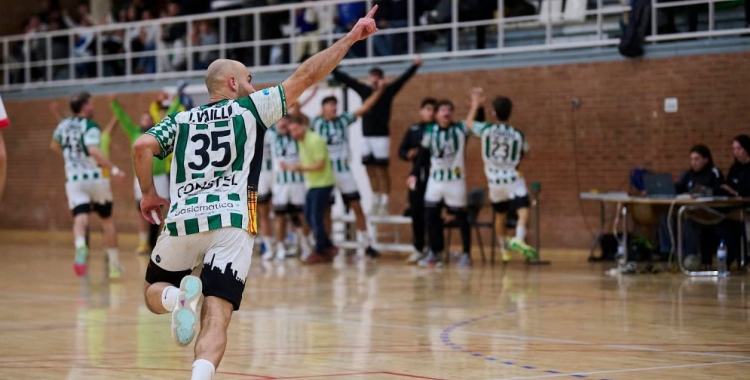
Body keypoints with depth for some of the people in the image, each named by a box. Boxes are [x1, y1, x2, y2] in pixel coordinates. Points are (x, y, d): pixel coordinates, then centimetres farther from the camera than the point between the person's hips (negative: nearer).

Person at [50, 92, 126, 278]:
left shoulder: (64, 125, 8)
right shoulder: (90, 126, -12)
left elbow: (54, 146, 26)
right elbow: (94, 151, -29)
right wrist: (113, 169, -25)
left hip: (73, 178, 4)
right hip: (94, 177, -4)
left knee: (80, 218, -10)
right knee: (107, 218, 14)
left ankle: (80, 247, -43)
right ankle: (114, 263, 18)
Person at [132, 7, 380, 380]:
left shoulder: (179, 120, 18)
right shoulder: (251, 108, 12)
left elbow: (142, 147, 1)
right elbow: (306, 76, 10)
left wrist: (149, 193, 14)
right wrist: (351, 37, 15)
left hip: (182, 219, 2)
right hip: (232, 222, -2)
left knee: (154, 293, 24)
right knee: (215, 320, -6)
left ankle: (177, 297, -10)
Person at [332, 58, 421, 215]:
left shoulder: (388, 91, -2)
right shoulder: (364, 90, 9)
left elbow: (403, 79, -13)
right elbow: (346, 79, 15)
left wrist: (414, 66, -25)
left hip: (381, 137, -5)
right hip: (366, 137, 5)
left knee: (382, 172, -4)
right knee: (371, 172, 8)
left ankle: (384, 204, -3)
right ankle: (375, 202, 16)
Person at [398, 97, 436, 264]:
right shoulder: (413, 130, 10)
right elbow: (401, 150, 11)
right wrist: (408, 155, -9)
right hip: (417, 175, 3)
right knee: (416, 211, 7)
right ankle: (418, 249, 17)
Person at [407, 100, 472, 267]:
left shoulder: (461, 129, -5)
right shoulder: (430, 131, 2)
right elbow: (423, 153, 9)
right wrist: (414, 174, 8)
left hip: (456, 179, -3)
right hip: (435, 179, 3)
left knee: (461, 217, 2)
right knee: (430, 216, 4)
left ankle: (466, 254, 10)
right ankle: (435, 252, 16)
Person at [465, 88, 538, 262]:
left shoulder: (486, 129, -7)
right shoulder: (518, 135, -5)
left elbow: (469, 122, 14)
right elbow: (525, 152, 15)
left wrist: (476, 104, 24)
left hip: (494, 181, 3)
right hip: (513, 180, -3)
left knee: (500, 215, 22)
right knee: (523, 210, -15)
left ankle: (503, 250, 33)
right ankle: (518, 239, -43)